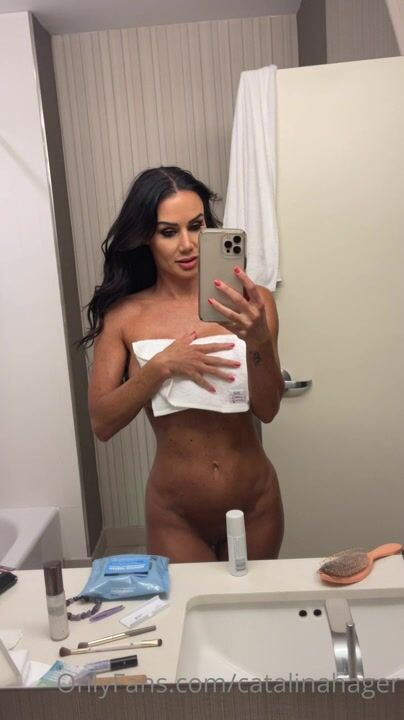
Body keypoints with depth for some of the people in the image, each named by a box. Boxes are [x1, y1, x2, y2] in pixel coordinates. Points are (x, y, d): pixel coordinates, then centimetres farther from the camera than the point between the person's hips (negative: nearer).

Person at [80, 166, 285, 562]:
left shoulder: (249, 302, -9)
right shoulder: (124, 316, -8)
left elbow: (267, 408, -12)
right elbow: (101, 423, -9)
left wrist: (259, 340, -30)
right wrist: (161, 366, -23)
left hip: (255, 505, 2)